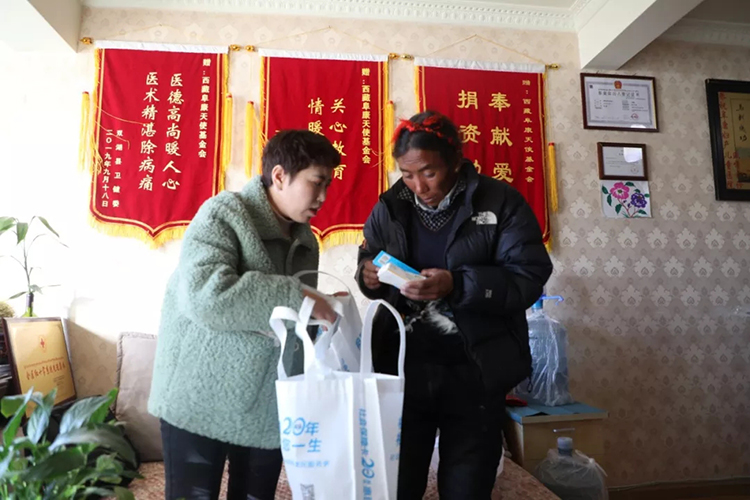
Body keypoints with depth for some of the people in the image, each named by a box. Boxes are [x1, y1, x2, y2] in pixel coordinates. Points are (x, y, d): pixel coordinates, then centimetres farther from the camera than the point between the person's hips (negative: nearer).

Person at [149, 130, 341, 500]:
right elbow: (204, 295, -29)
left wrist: (325, 310, -3)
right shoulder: (224, 214, -12)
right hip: (201, 404, -6)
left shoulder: (306, 242, 7)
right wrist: (294, 297, -28)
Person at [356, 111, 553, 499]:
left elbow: (528, 279, -12)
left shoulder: (501, 202, -7)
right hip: (402, 369, 3)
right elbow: (368, 262, 13)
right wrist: (368, 277, -11)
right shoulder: (389, 208, 4)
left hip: (474, 373, -2)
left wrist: (457, 285, -26)